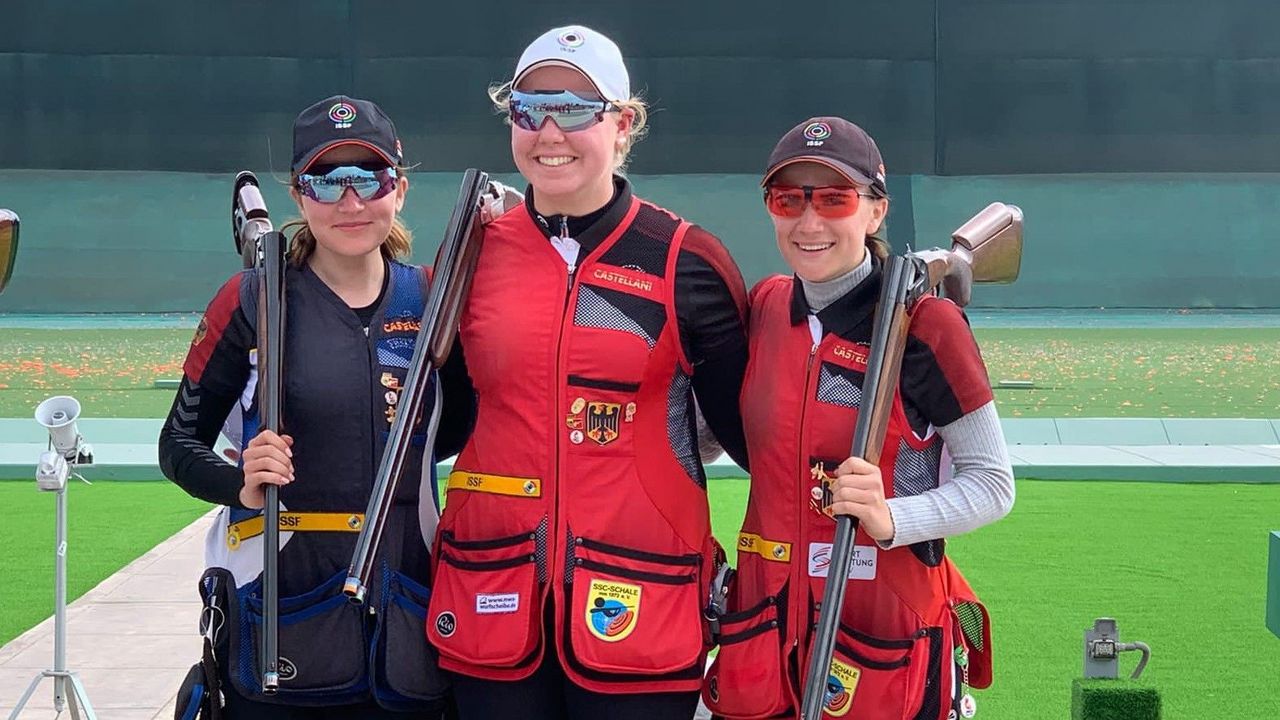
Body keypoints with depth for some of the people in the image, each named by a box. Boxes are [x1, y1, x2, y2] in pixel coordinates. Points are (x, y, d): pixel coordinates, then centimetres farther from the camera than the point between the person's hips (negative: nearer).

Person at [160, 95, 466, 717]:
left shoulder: (427, 298, 5)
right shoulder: (252, 300, -4)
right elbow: (179, 443, 0)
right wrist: (241, 485, -20)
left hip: (403, 613, 3)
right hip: (279, 610, -3)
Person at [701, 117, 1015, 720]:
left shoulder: (923, 324, -10)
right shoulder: (762, 309, 6)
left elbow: (993, 482, -10)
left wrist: (890, 520, -25)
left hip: (887, 629, -5)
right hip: (769, 620, 5)